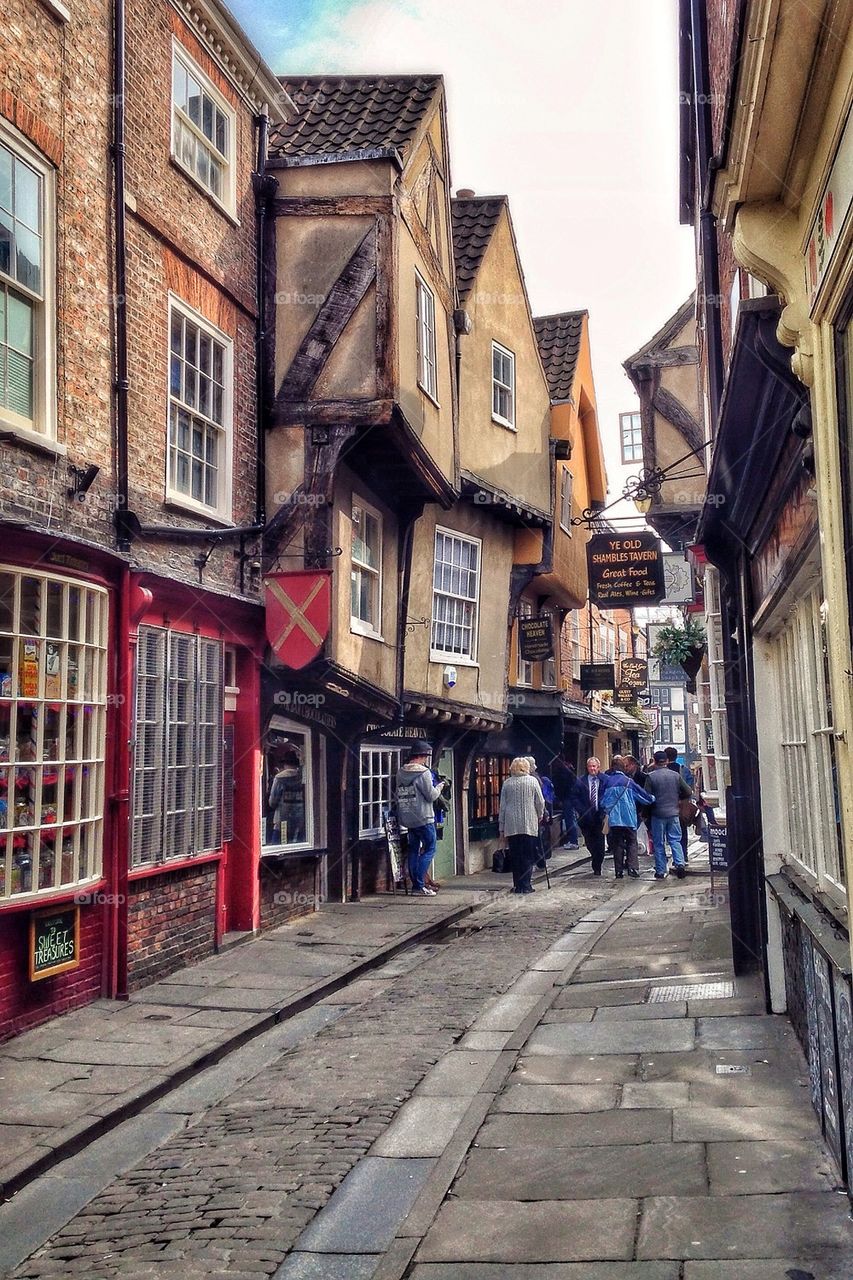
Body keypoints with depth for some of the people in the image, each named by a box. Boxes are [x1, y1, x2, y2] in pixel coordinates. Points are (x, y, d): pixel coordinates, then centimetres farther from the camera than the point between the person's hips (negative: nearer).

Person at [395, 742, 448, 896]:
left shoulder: (400, 773, 7)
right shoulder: (423, 772, -14)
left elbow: (400, 795, 12)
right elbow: (431, 796, -14)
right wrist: (439, 787, 7)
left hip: (407, 818, 7)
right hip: (423, 818, -7)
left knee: (413, 850, 12)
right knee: (429, 850, 0)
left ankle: (415, 885, 13)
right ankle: (420, 885, -7)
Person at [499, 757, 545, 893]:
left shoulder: (507, 783, 3)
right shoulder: (532, 781, -1)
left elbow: (502, 806, 5)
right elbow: (540, 802, 0)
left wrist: (501, 827, 12)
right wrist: (540, 815, 19)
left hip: (511, 826, 2)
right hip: (529, 825, -2)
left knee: (515, 856, 6)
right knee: (528, 856, 2)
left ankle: (517, 886, 8)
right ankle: (525, 886, -1)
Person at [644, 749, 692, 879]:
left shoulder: (651, 777, -9)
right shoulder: (676, 775, 1)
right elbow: (688, 792, 6)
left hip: (658, 814, -2)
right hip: (673, 813, 2)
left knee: (659, 843, 6)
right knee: (675, 840, 11)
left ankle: (660, 871, 7)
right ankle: (679, 863, -8)